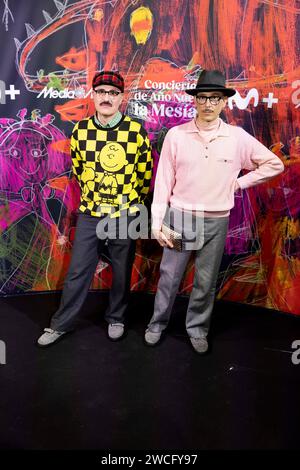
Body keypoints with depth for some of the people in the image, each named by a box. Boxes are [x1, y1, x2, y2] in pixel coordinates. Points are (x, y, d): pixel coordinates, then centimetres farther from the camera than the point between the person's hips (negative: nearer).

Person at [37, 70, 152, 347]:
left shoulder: (137, 132, -7)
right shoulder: (80, 130, 0)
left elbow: (145, 174, 2)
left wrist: (131, 202, 8)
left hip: (126, 215, -1)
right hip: (89, 214, 2)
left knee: (122, 272, 12)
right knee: (78, 272, 9)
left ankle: (116, 319, 34)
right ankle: (62, 324, 26)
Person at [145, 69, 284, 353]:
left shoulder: (238, 137, -2)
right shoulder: (176, 135, -4)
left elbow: (274, 164, 8)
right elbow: (164, 181, -3)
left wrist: (239, 183, 1)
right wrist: (157, 221, -6)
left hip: (216, 222, 1)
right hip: (180, 217, -1)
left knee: (206, 282, 12)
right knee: (169, 277, 9)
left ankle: (197, 329, 32)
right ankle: (157, 324, 31)